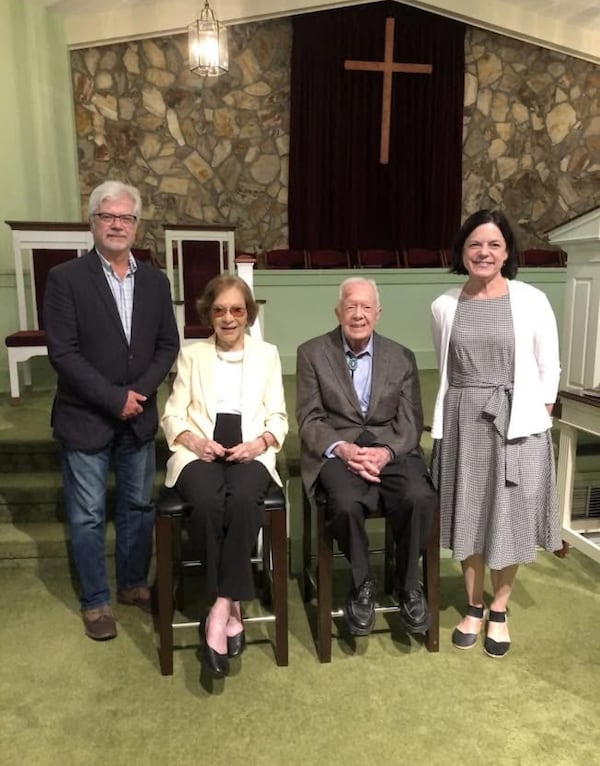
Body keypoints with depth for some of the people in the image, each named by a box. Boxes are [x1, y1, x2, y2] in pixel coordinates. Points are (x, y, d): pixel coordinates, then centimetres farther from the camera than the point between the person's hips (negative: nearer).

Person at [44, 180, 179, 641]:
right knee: (88, 517, 8)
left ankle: (133, 584, 35)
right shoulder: (66, 278, -9)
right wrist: (115, 399, -17)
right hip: (86, 419, -4)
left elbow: (168, 345, 4)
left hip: (139, 419, 4)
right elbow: (63, 353, -15)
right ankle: (96, 602, 26)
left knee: (139, 507, 15)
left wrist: (140, 392, -10)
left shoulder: (155, 281, 5)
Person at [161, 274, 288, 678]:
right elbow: (173, 416, 10)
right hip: (200, 452, 0)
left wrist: (260, 443, -10)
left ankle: (220, 611, -27)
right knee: (208, 503, -33)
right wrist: (195, 442, -10)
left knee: (243, 500, -35)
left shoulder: (267, 353, 17)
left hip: (250, 453, 0)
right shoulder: (192, 354, 17)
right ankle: (231, 608, -18)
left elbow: (278, 418, 11)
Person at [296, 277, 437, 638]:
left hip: (391, 449, 2)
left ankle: (408, 584, 1)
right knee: (346, 503, -33)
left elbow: (410, 422, 5)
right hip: (337, 450, -1)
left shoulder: (402, 357, 9)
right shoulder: (312, 353, 4)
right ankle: (363, 584, -2)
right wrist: (342, 448, -19)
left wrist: (385, 452, -16)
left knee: (420, 497, -28)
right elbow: (309, 419, 0)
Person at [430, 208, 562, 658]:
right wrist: (451, 417, 10)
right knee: (468, 516, 11)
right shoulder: (444, 306, 3)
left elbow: (549, 369, 1)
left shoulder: (532, 301, -4)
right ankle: (474, 606, 31)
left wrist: (538, 420, -2)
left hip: (517, 422, -2)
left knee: (509, 518, 8)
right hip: (461, 421, 2)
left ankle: (500, 610, 29)